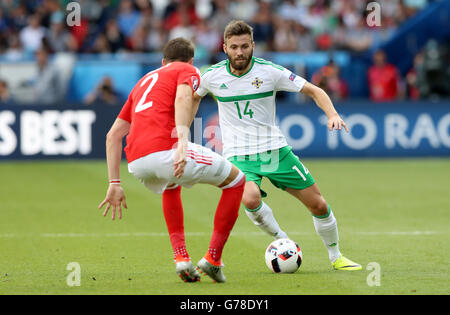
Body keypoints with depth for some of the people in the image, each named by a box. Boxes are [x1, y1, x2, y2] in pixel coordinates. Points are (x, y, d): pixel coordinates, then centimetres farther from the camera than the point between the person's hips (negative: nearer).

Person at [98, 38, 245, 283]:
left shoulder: (146, 80, 34)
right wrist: (182, 145, -24)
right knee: (236, 180, 14)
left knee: (171, 186, 41)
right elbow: (182, 98, -10)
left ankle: (180, 256, 24)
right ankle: (213, 259, 12)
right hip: (164, 149, -7)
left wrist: (115, 184, 28)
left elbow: (113, 134, 30)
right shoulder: (188, 71, 15)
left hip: (135, 162, 7)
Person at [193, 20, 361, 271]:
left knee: (318, 205, 0)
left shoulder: (269, 71, -9)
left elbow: (314, 91, -5)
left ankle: (336, 257, 24)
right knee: (250, 199, -33)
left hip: (274, 150, 1)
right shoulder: (213, 76, -4)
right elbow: (193, 98, 19)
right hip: (239, 155, -1)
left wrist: (332, 114, -22)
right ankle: (281, 240, -7)